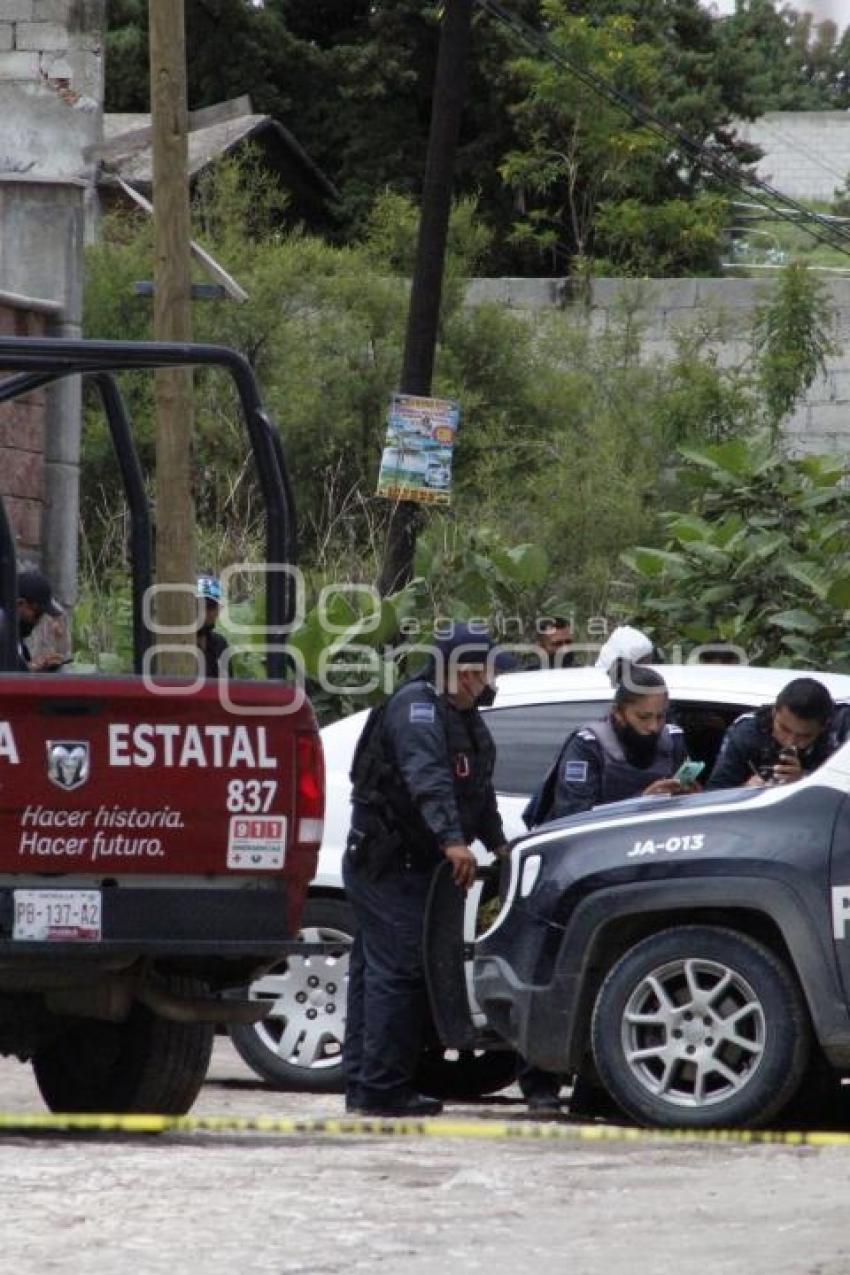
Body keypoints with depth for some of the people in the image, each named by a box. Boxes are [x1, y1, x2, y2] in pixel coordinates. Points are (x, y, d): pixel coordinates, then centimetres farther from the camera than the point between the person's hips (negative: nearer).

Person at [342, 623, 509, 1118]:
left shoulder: (467, 720, 18)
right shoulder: (417, 706, -15)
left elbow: (479, 789, 31)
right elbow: (428, 777, -30)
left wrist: (498, 843, 23)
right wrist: (452, 840, -40)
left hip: (413, 866, 10)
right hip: (388, 863, -10)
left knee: (375, 970, 12)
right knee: (399, 970, -13)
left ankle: (363, 1085, 17)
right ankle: (383, 1089, -14)